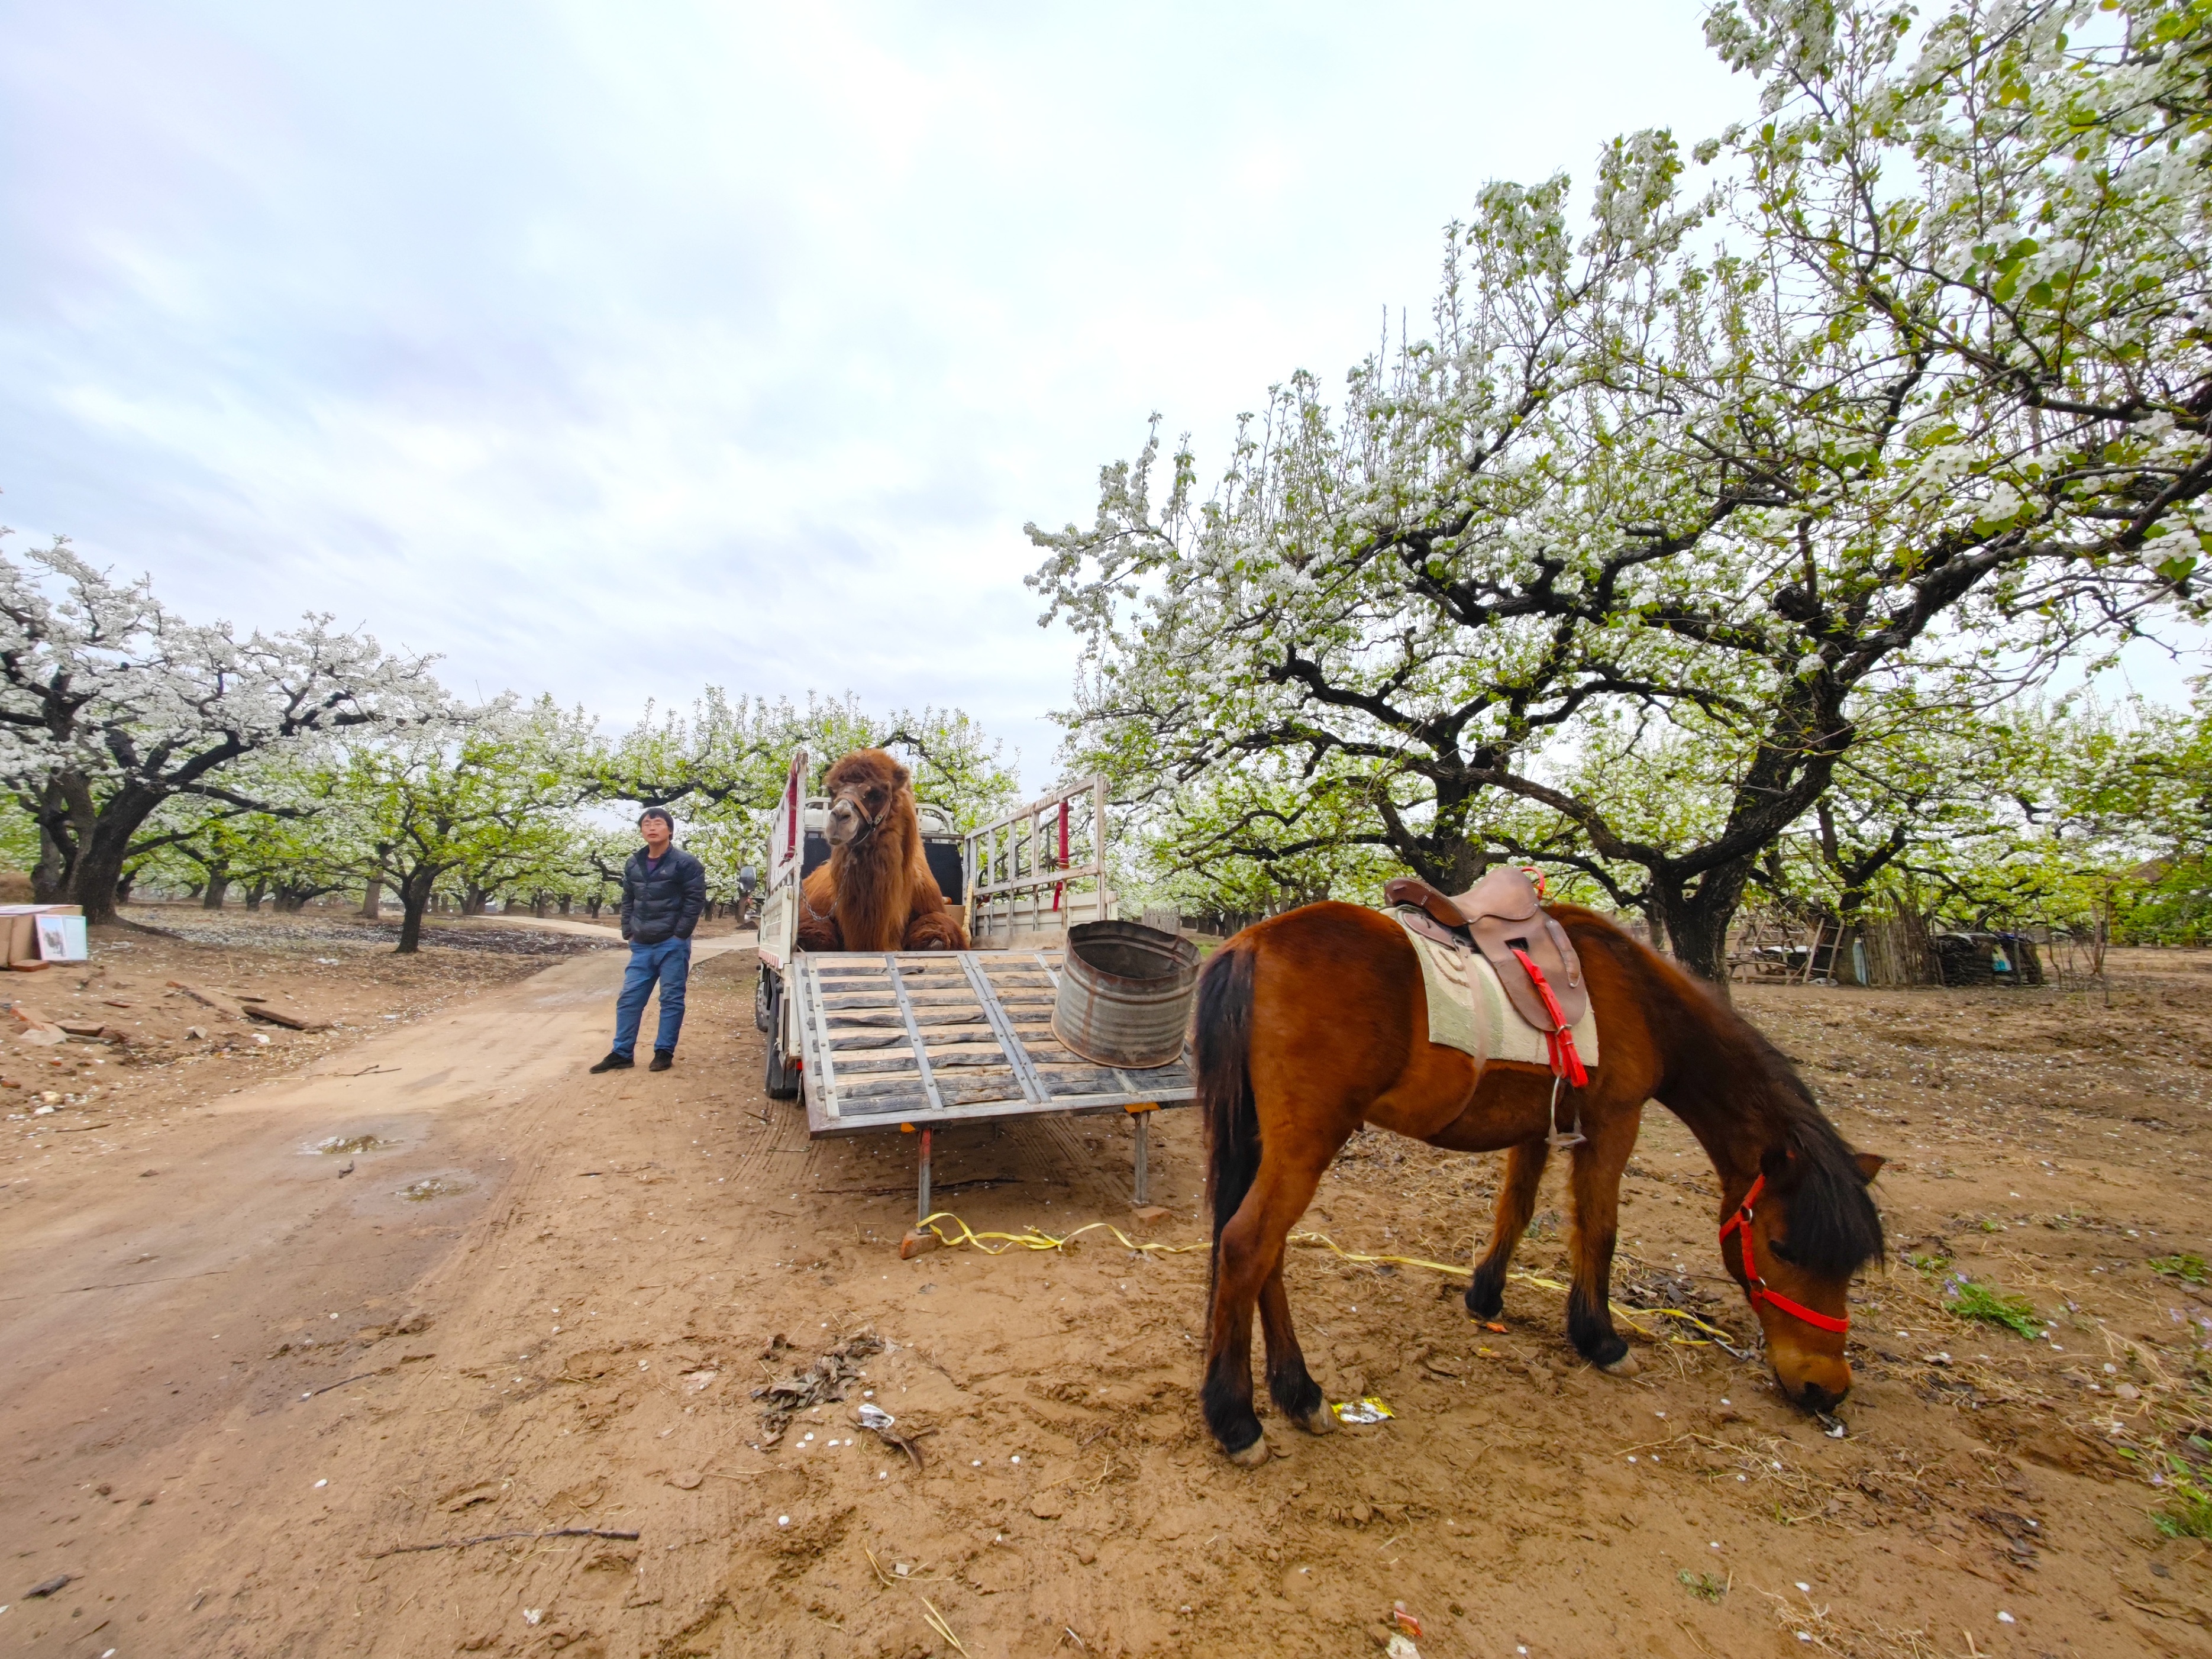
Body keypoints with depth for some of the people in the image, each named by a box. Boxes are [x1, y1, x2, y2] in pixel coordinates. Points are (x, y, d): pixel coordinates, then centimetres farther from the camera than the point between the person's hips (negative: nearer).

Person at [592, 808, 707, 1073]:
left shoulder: (685, 863, -9)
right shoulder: (633, 864, 11)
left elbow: (695, 900, -11)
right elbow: (628, 901, 18)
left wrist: (679, 934, -13)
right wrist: (629, 933, 8)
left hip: (673, 945, -6)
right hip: (641, 946, 6)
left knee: (671, 999, 2)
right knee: (629, 998, 8)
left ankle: (664, 1052, 11)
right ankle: (621, 1053, 17)